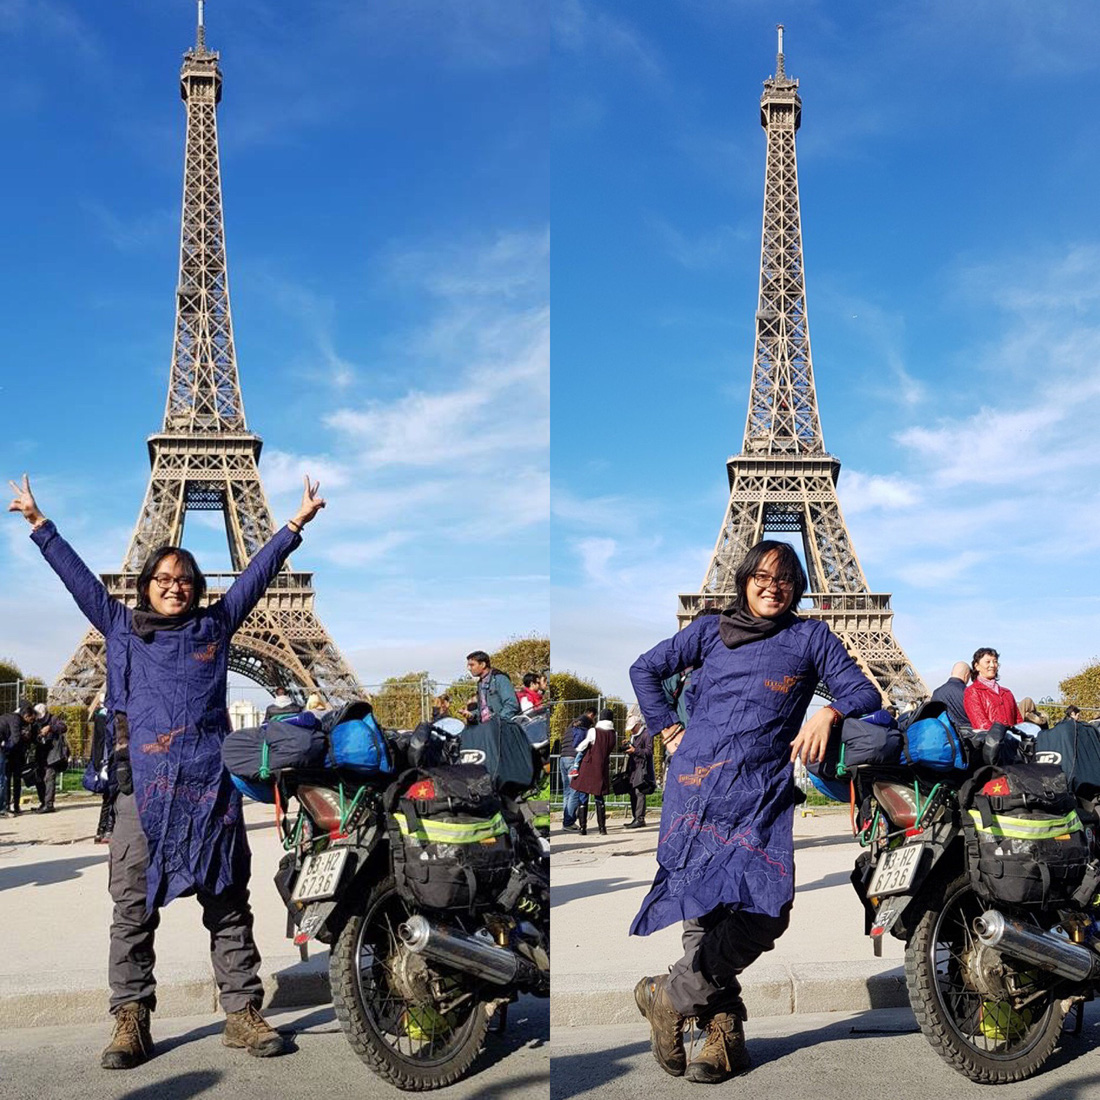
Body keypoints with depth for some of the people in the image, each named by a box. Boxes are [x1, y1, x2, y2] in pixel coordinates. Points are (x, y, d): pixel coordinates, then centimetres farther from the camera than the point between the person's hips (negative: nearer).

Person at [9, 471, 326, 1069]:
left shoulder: (215, 625, 16)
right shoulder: (123, 628, 14)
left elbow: (257, 573, 18)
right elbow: (79, 577, 16)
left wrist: (296, 524, 20)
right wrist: (39, 524, 18)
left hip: (211, 784, 1)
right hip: (143, 785, -1)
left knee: (228, 903, 3)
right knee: (134, 906, -1)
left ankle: (242, 1013, 8)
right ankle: (131, 1020, 6)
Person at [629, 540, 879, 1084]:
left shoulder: (811, 636, 18)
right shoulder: (710, 629, 20)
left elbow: (864, 692, 11)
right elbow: (644, 668, 27)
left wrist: (829, 712, -10)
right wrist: (669, 729, 16)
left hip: (765, 784, 0)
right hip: (698, 779, 1)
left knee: (765, 906, -19)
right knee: (702, 899, -11)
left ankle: (670, 996, -4)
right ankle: (724, 1029, -1)